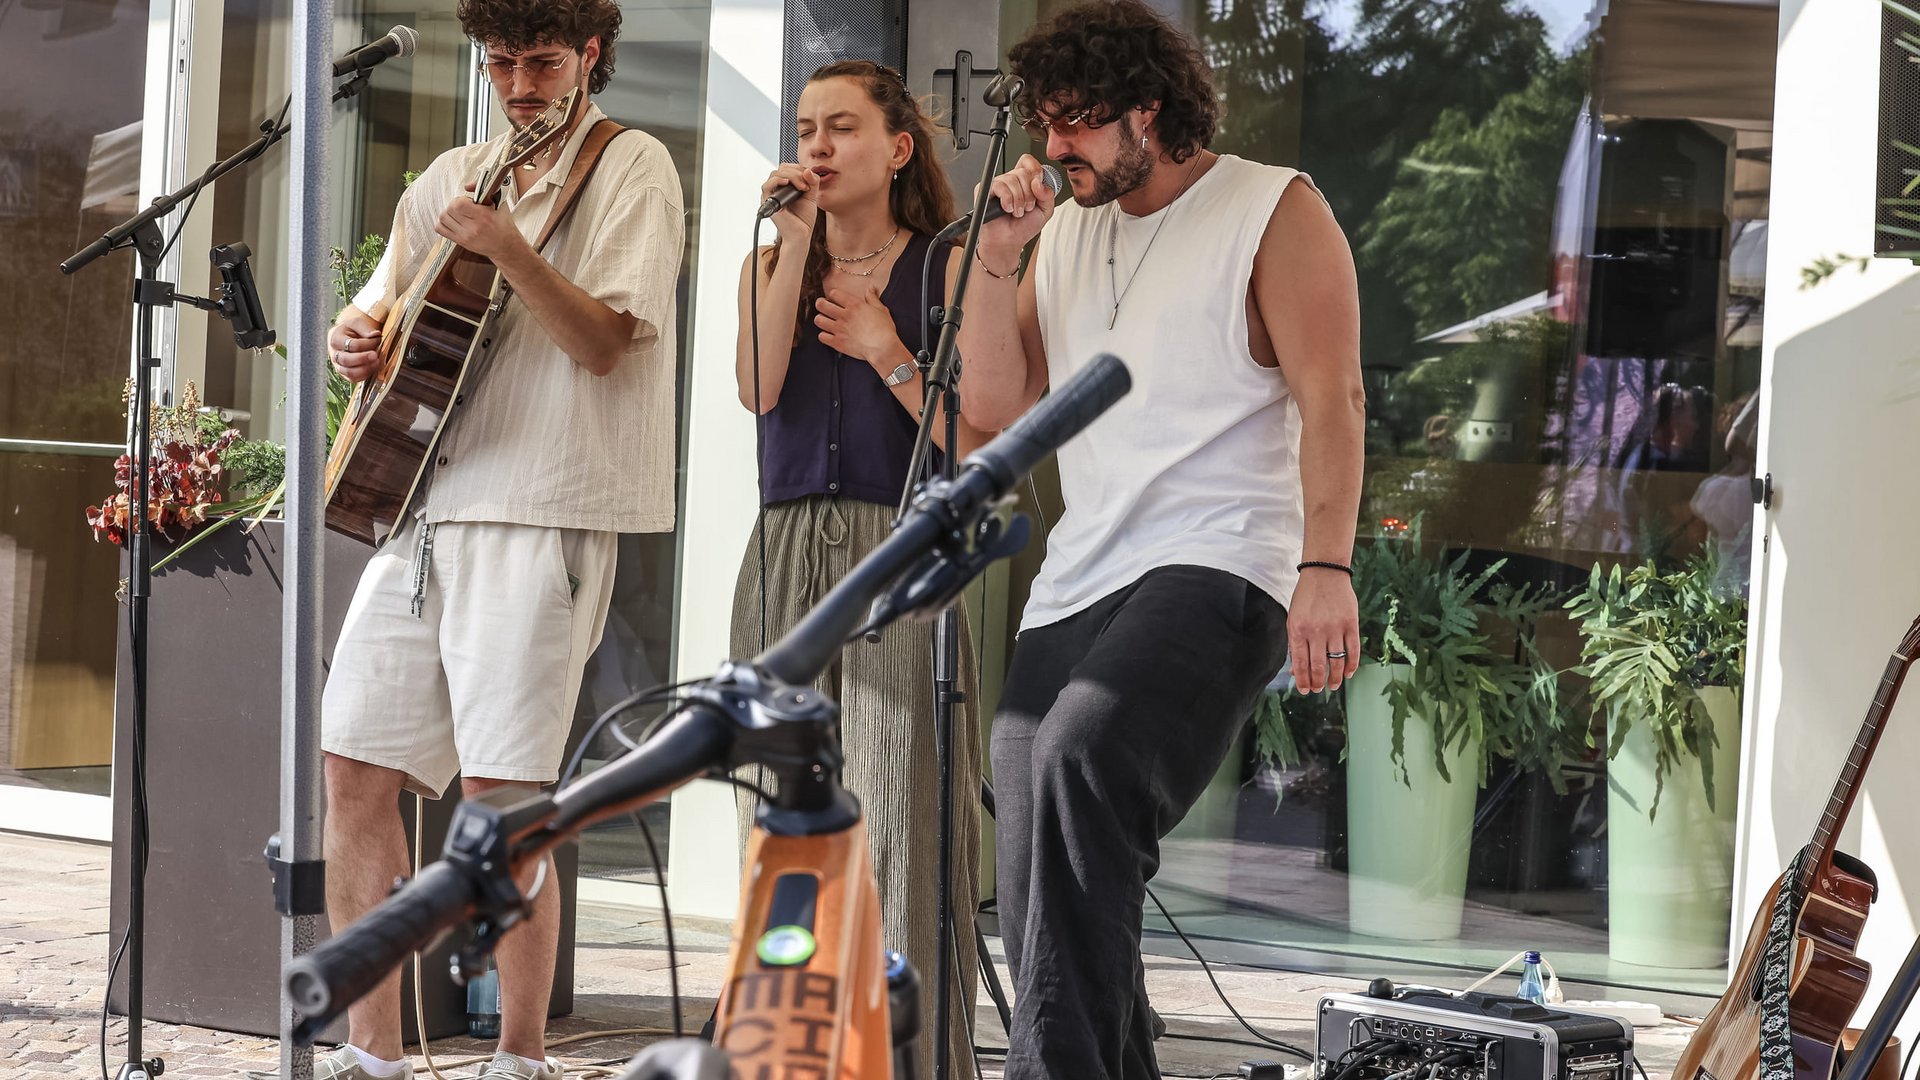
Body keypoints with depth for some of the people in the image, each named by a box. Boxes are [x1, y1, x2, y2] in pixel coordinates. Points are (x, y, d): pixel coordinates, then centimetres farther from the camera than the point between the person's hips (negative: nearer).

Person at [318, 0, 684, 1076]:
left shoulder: (630, 168, -2)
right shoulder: (452, 178, 17)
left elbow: (604, 342, -13)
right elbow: (383, 305, 27)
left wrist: (507, 247, -26)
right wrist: (357, 334, 4)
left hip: (539, 513, -7)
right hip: (420, 504, 7)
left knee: (500, 790, -10)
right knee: (357, 772, 5)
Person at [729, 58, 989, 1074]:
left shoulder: (946, 268, 4)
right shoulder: (770, 265, 16)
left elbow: (975, 438, -2)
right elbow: (758, 388, -5)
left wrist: (887, 354, -11)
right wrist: (798, 239, -5)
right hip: (785, 558, 4)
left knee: (900, 827, -10)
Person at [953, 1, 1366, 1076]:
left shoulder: (1275, 211, 2)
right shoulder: (1067, 232, 20)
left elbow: (1332, 398, -7)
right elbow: (993, 403, 16)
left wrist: (1326, 565, -20)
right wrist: (999, 255, 4)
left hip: (1216, 573, -7)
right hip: (1075, 587, 7)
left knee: (1082, 761, -33)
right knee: (1051, 909, 1)